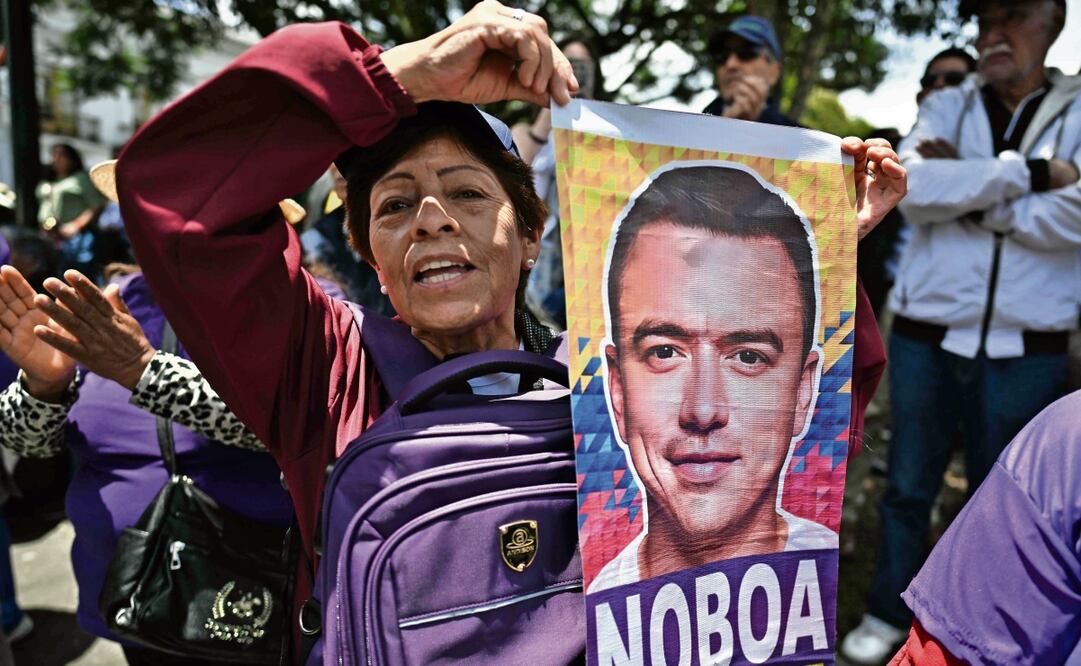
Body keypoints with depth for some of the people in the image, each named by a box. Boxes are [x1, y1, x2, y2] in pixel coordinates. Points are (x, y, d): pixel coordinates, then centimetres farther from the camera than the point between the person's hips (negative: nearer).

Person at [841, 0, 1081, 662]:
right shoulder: (945, 108, 6)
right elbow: (913, 191, -13)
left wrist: (964, 187, -13)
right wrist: (1025, 172, -15)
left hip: (1025, 347, 0)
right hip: (927, 334, 1)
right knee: (908, 486, 10)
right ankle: (890, 613, 26)